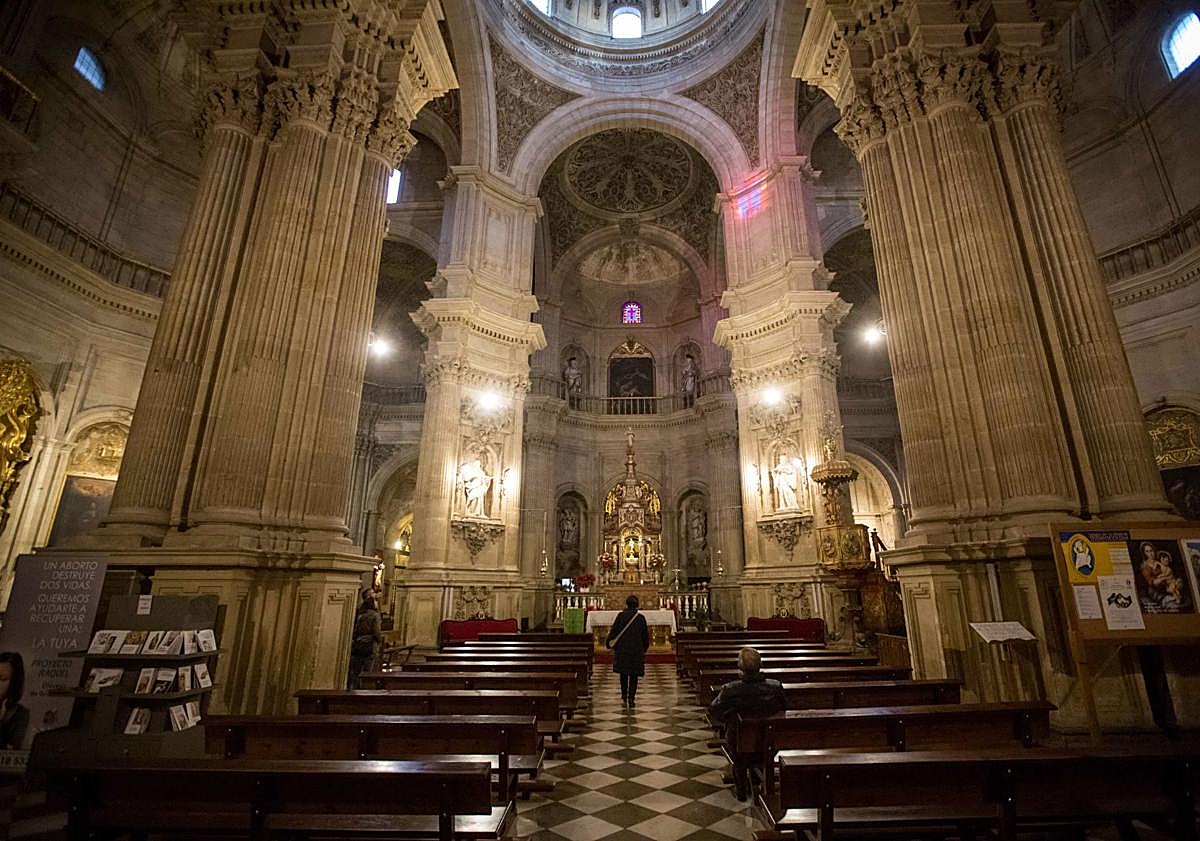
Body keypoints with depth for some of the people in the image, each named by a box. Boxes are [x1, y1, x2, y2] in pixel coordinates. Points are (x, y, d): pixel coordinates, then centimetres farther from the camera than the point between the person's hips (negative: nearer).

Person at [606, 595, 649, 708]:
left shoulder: (621, 616, -6)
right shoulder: (641, 618, -1)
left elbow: (614, 630, -6)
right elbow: (646, 636, 5)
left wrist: (608, 642, 8)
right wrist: (644, 648, 19)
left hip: (622, 649, 0)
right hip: (637, 650, 0)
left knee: (623, 674, 13)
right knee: (634, 675, 6)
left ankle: (624, 697, 13)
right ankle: (631, 698, 2)